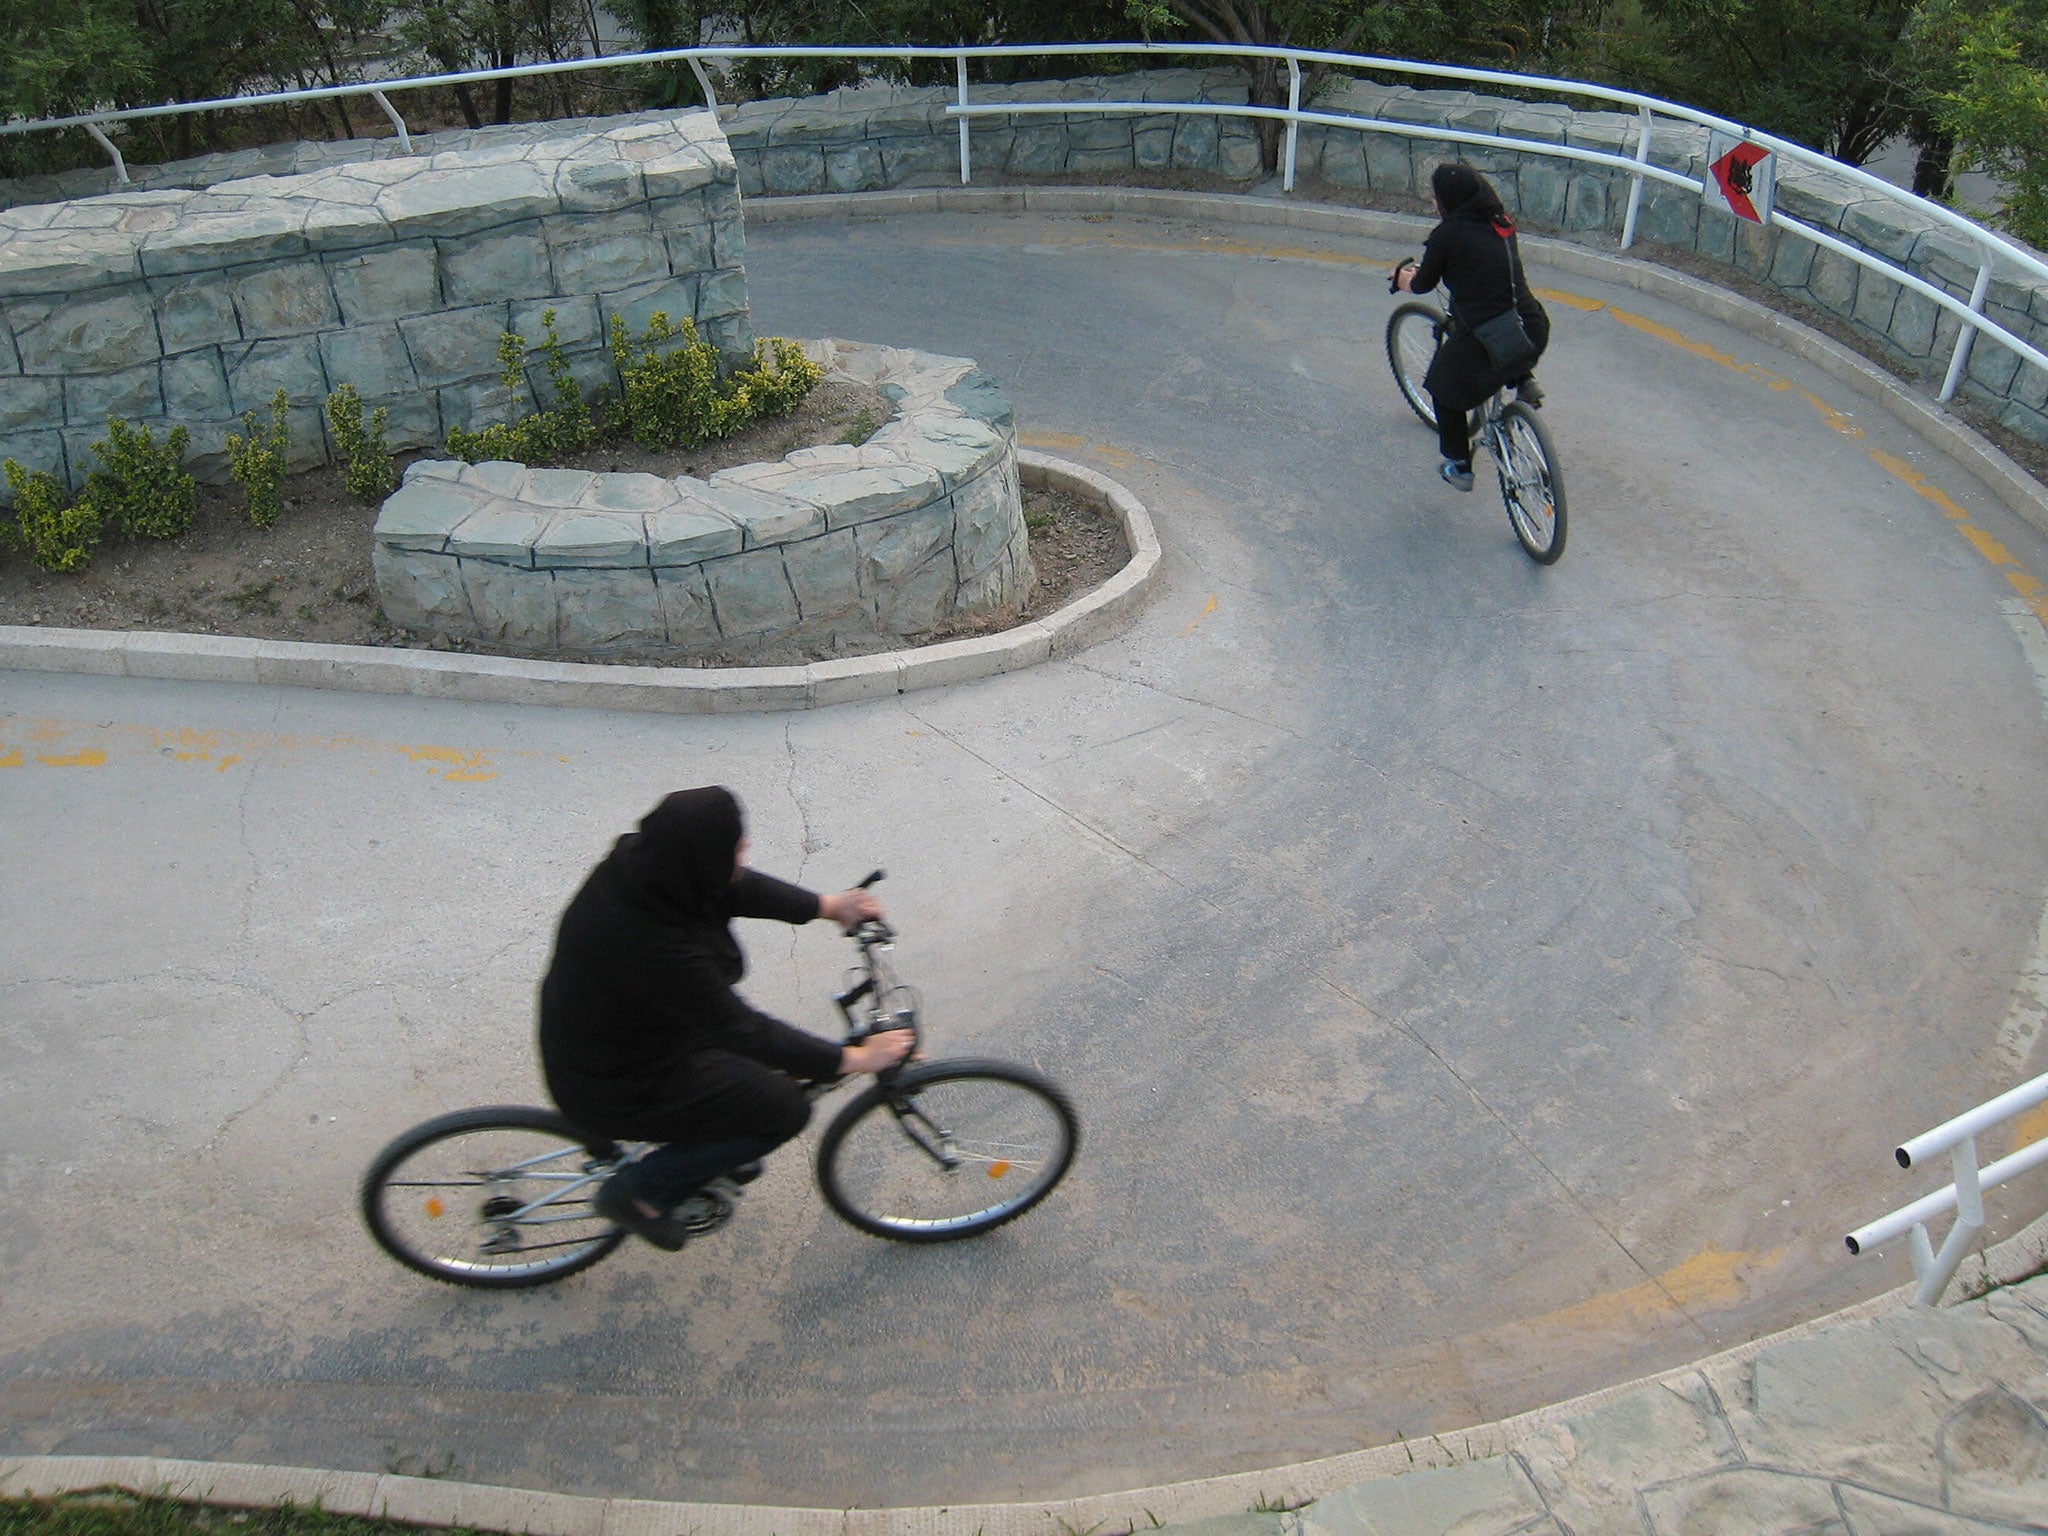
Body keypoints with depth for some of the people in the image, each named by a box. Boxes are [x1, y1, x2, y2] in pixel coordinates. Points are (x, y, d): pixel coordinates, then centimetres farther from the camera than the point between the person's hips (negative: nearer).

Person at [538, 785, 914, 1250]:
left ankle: (714, 1150, 36)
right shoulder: (657, 949, -38)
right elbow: (743, 1031, -28)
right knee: (785, 1107, -8)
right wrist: (853, 1059, -20)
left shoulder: (638, 860, -14)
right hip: (616, 1087, -9)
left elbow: (735, 887, 4)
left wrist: (827, 906, 2)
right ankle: (637, 1192, 5)